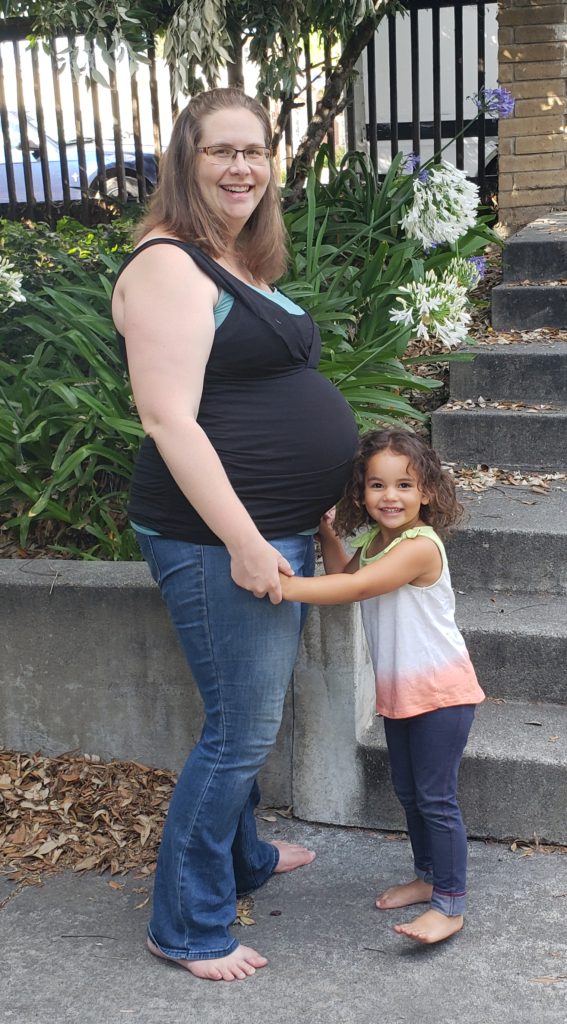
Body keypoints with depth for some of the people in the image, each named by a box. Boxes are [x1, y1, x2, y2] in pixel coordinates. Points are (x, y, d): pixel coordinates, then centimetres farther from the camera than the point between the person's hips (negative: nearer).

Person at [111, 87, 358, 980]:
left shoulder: (242, 266, 15)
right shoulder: (170, 265, -14)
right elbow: (170, 419, -22)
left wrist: (313, 506, 22)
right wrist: (243, 540, -23)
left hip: (280, 530, 9)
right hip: (222, 537, -9)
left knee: (247, 717, 22)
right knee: (240, 730, -1)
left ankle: (243, 858, 42)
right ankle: (187, 927, 15)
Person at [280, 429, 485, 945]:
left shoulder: (420, 546, -25)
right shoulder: (375, 541, 4)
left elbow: (353, 588, -36)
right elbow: (344, 573, 20)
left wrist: (280, 586, -42)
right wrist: (326, 530, 5)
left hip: (440, 689, -9)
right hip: (399, 690, 9)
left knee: (435, 797, -3)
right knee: (408, 790, 19)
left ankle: (450, 905, 8)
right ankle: (428, 876, 36)